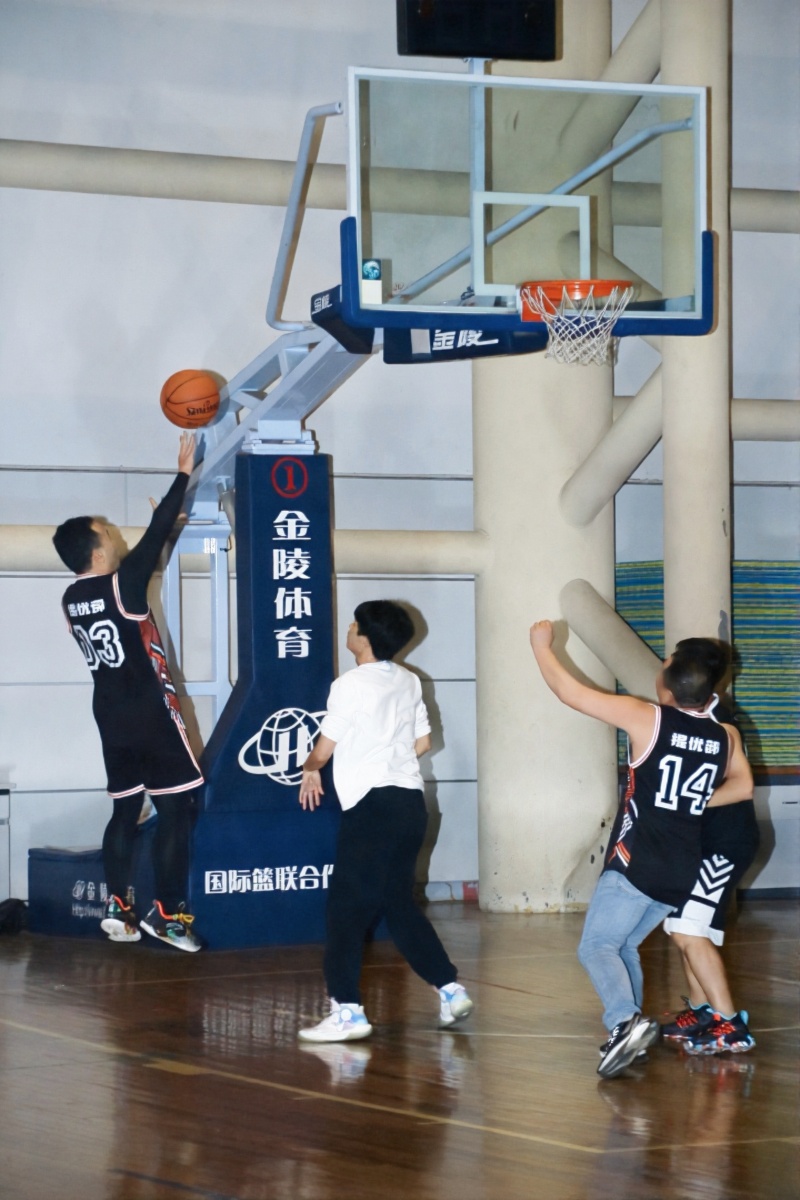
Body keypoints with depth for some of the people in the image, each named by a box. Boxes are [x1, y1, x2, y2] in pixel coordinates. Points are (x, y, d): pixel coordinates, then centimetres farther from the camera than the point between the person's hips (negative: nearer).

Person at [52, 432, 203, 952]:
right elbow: (154, 539, -14)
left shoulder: (73, 598, 5)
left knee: (126, 809, 13)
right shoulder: (121, 586, -17)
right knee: (177, 809, -2)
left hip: (112, 715, 7)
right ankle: (168, 912, -5)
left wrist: (166, 522, 22)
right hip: (150, 713, -7)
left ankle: (119, 906, 9)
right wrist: (183, 476, -5)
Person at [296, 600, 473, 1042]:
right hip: (410, 802, 8)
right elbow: (422, 742, 18)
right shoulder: (407, 682, 12)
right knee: (398, 903, 18)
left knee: (346, 908, -5)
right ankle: (450, 989, 16)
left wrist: (310, 769, 17)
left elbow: (324, 749, -4)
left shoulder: (351, 685, -10)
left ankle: (347, 1010, -10)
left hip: (373, 806, -8)